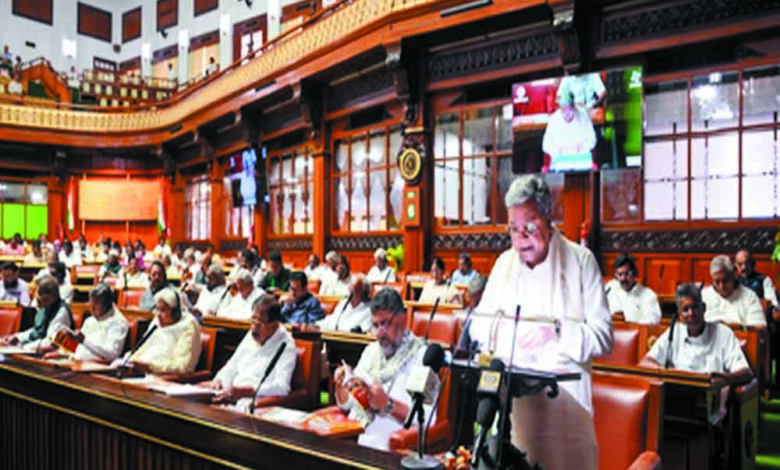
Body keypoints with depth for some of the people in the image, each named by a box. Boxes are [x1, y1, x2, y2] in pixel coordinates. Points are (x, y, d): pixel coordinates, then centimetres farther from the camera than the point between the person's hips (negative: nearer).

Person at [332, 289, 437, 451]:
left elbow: (428, 418, -15)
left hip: (384, 448, -7)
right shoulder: (371, 350, 15)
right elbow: (346, 404, 18)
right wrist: (341, 386, -1)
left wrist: (388, 404, -22)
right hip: (349, 440, 7)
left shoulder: (421, 356, -6)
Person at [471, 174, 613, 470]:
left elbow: (603, 336, -6)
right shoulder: (504, 262, 11)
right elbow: (478, 323, 14)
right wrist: (493, 329, -8)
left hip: (562, 397, -3)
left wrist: (558, 333, -22)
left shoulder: (580, 260, -2)